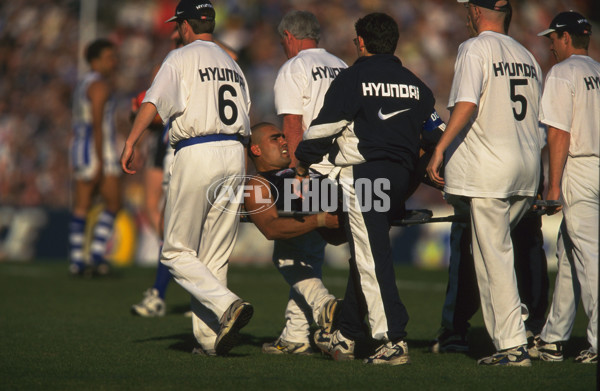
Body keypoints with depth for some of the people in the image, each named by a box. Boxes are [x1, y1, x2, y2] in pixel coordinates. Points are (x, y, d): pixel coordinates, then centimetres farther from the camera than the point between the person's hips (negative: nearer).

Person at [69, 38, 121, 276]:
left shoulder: (83, 85, 20)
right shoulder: (100, 85, -10)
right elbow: (97, 125, -18)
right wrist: (100, 162, -21)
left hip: (80, 149, 9)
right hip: (99, 150, -9)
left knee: (81, 207, 6)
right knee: (113, 204, -4)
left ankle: (77, 261, 4)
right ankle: (97, 254, -12)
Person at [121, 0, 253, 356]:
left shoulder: (182, 58, -1)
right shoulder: (231, 64, 19)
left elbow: (153, 102, -16)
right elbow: (245, 119, 14)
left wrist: (130, 143, -21)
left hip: (196, 153, -6)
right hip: (234, 153, 6)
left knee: (178, 251, 0)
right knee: (215, 257, 9)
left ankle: (227, 304, -20)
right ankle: (209, 339, 4)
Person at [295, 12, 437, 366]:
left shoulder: (353, 78, -3)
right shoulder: (416, 85, 16)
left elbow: (324, 127, -5)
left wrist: (303, 163, 9)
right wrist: (420, 170, 30)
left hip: (364, 174, -7)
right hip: (401, 178, 7)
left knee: (372, 258, -8)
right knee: (365, 254, 15)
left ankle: (394, 340, -15)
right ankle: (346, 336, 21)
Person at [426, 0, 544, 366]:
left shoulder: (475, 49, -6)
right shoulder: (526, 55, 15)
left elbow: (467, 105, -20)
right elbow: (539, 120, 16)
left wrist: (440, 148, -20)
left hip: (490, 168, -7)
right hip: (527, 167, 7)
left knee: (494, 257, -3)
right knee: (498, 248, 20)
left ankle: (513, 345, -5)